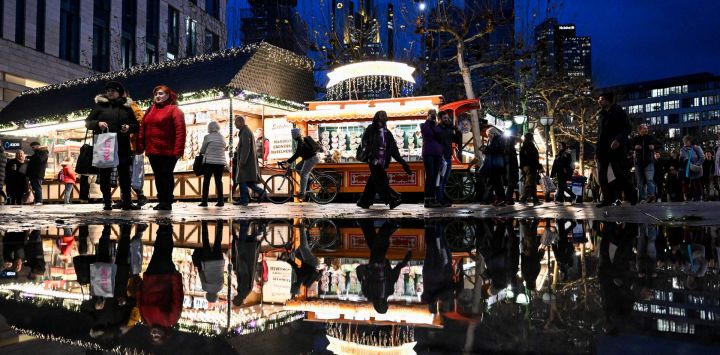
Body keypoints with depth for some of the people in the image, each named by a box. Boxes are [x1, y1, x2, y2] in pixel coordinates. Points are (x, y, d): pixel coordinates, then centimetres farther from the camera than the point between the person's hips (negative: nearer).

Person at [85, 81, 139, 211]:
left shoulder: (126, 107, 12)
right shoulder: (100, 105, 8)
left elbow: (136, 126, 14)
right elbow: (87, 122, 7)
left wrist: (129, 127, -8)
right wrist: (98, 123, -14)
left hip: (122, 147, 0)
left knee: (124, 175, 0)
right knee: (104, 175, 3)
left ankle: (127, 202, 4)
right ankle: (107, 203, 9)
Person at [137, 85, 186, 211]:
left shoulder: (174, 110, -5)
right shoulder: (150, 110, 16)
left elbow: (180, 131, -13)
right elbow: (143, 130, 14)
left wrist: (178, 150, -21)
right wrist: (140, 147, 5)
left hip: (168, 151, -6)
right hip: (152, 150, 6)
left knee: (167, 175, -1)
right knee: (158, 176, 10)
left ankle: (167, 202, 5)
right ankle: (161, 201, 17)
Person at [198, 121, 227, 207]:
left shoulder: (207, 137, -4)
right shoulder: (222, 137, 7)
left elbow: (202, 150, 4)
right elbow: (224, 148, 12)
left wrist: (203, 153, 24)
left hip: (210, 161, -3)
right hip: (221, 162, 4)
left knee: (206, 181, 3)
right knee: (219, 181, 8)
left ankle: (204, 201, 1)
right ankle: (221, 201, 4)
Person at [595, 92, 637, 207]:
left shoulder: (618, 111, 1)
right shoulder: (601, 115, 18)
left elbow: (627, 128, -6)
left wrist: (618, 139, -22)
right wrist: (597, 151, 12)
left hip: (616, 148, -6)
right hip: (603, 149, 6)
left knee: (620, 174, -8)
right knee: (602, 175, -1)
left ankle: (632, 196, 9)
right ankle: (607, 199, 5)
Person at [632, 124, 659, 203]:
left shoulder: (651, 137, 6)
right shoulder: (635, 139, 5)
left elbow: (658, 145, 16)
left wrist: (654, 147, -5)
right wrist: (634, 147, -10)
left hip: (649, 161, -1)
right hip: (638, 162, 2)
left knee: (649, 179, -19)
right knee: (640, 181, 3)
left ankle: (651, 195, -26)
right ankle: (643, 198, 8)